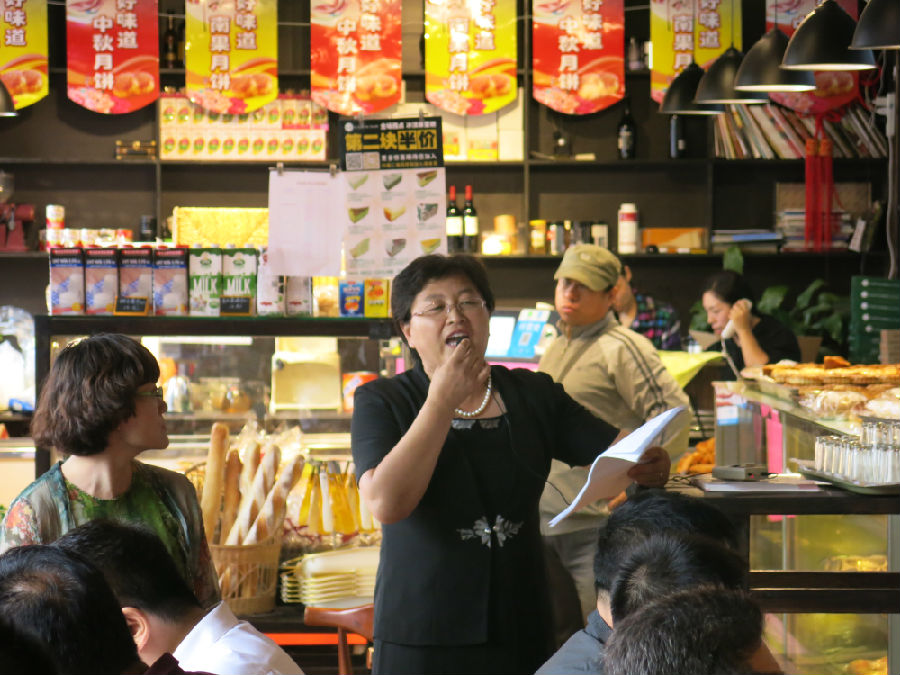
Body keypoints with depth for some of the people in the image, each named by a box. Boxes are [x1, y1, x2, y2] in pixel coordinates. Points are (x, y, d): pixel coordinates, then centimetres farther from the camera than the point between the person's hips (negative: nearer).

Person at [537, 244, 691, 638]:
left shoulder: (621, 348, -9)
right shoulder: (556, 349, 17)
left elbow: (676, 416, -16)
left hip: (597, 521, -8)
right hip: (546, 521, 8)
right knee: (557, 638, 13)